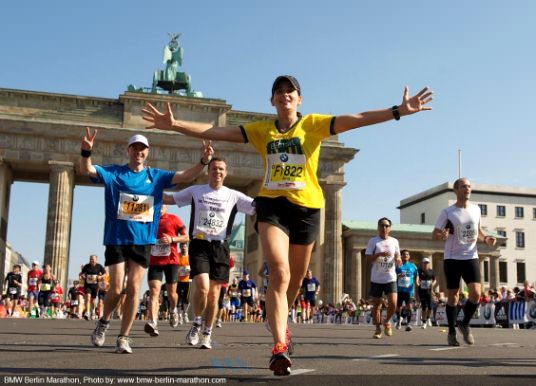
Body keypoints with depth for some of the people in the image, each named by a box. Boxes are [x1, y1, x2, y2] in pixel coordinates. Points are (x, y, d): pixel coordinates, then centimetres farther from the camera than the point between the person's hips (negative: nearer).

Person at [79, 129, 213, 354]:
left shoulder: (156, 176, 7)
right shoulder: (113, 173, 3)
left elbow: (186, 176, -1)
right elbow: (86, 170, -10)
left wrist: (204, 161, -19)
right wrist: (86, 151, -32)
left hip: (143, 241, 1)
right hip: (116, 239, -1)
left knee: (134, 289, -2)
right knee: (116, 289, -3)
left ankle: (123, 337, 9)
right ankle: (104, 322, 27)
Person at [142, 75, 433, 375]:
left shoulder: (314, 124, 3)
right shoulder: (261, 130, 7)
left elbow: (358, 119, -7)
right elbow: (217, 131, 3)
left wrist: (399, 111, -17)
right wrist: (175, 124, -6)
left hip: (307, 206, 1)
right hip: (272, 205, -1)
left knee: (296, 278, 13)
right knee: (279, 273, -19)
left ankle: (280, 323, 42)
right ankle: (280, 346, -18)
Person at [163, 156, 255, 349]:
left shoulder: (233, 196, 6)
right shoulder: (195, 191, 8)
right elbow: (169, 199, 13)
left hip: (220, 247, 1)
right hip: (199, 245, -1)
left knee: (214, 293, 3)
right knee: (202, 287, -18)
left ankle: (207, 334, 20)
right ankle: (196, 324, 9)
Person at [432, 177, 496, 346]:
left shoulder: (476, 209, 7)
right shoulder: (447, 212, -6)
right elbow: (434, 235, -3)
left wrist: (486, 239, 0)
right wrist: (442, 236, -26)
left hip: (471, 257, 3)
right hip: (452, 258, -3)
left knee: (476, 293, -12)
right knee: (453, 296, 2)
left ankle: (465, 324, 12)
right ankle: (452, 332, 17)